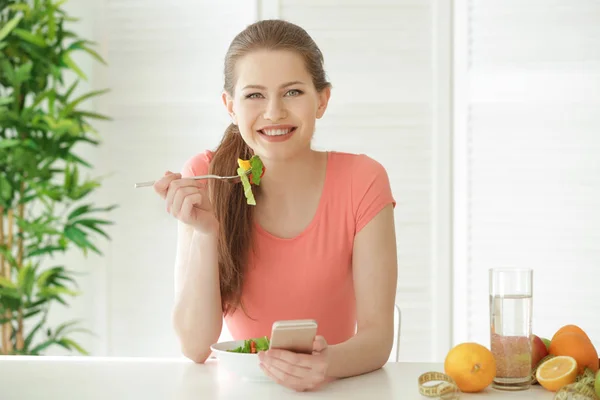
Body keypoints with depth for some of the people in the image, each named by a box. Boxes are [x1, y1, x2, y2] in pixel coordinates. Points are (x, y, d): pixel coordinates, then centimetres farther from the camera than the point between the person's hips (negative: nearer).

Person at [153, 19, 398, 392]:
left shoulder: (361, 182, -9)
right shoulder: (206, 178, -7)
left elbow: (378, 336, -12)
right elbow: (196, 347, -11)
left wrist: (330, 363, -33)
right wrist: (204, 233, -23)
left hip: (334, 387, 1)